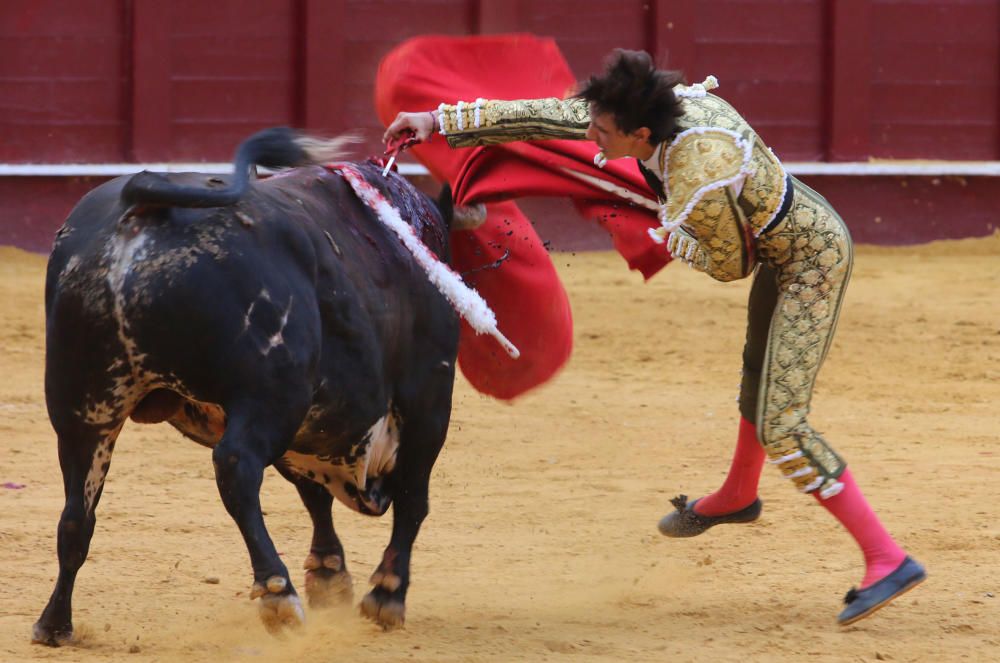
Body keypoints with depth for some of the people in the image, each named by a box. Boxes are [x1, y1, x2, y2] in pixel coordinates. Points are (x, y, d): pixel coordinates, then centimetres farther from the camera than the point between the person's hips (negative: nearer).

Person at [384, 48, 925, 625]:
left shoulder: (699, 184, -37)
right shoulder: (665, 100, -14)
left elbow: (731, 264, -18)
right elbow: (546, 118, -8)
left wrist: (665, 235, -2)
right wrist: (440, 120, -7)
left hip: (813, 262, -9)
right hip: (788, 235, 9)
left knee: (780, 426, -10)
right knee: (760, 370, 31)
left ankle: (888, 560, -9)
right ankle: (738, 496, 58)